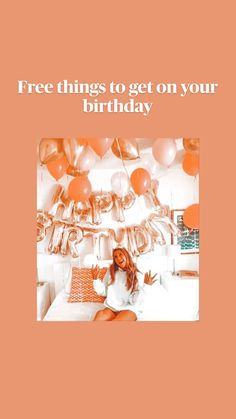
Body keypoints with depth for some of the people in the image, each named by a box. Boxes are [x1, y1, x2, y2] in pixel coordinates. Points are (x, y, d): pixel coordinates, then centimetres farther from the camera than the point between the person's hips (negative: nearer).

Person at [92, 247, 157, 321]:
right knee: (99, 314, -31)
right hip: (111, 307, 3)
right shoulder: (111, 271, 9)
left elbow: (134, 301, -7)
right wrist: (95, 279, -1)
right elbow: (103, 292, 13)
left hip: (129, 309, -2)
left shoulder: (137, 275, -1)